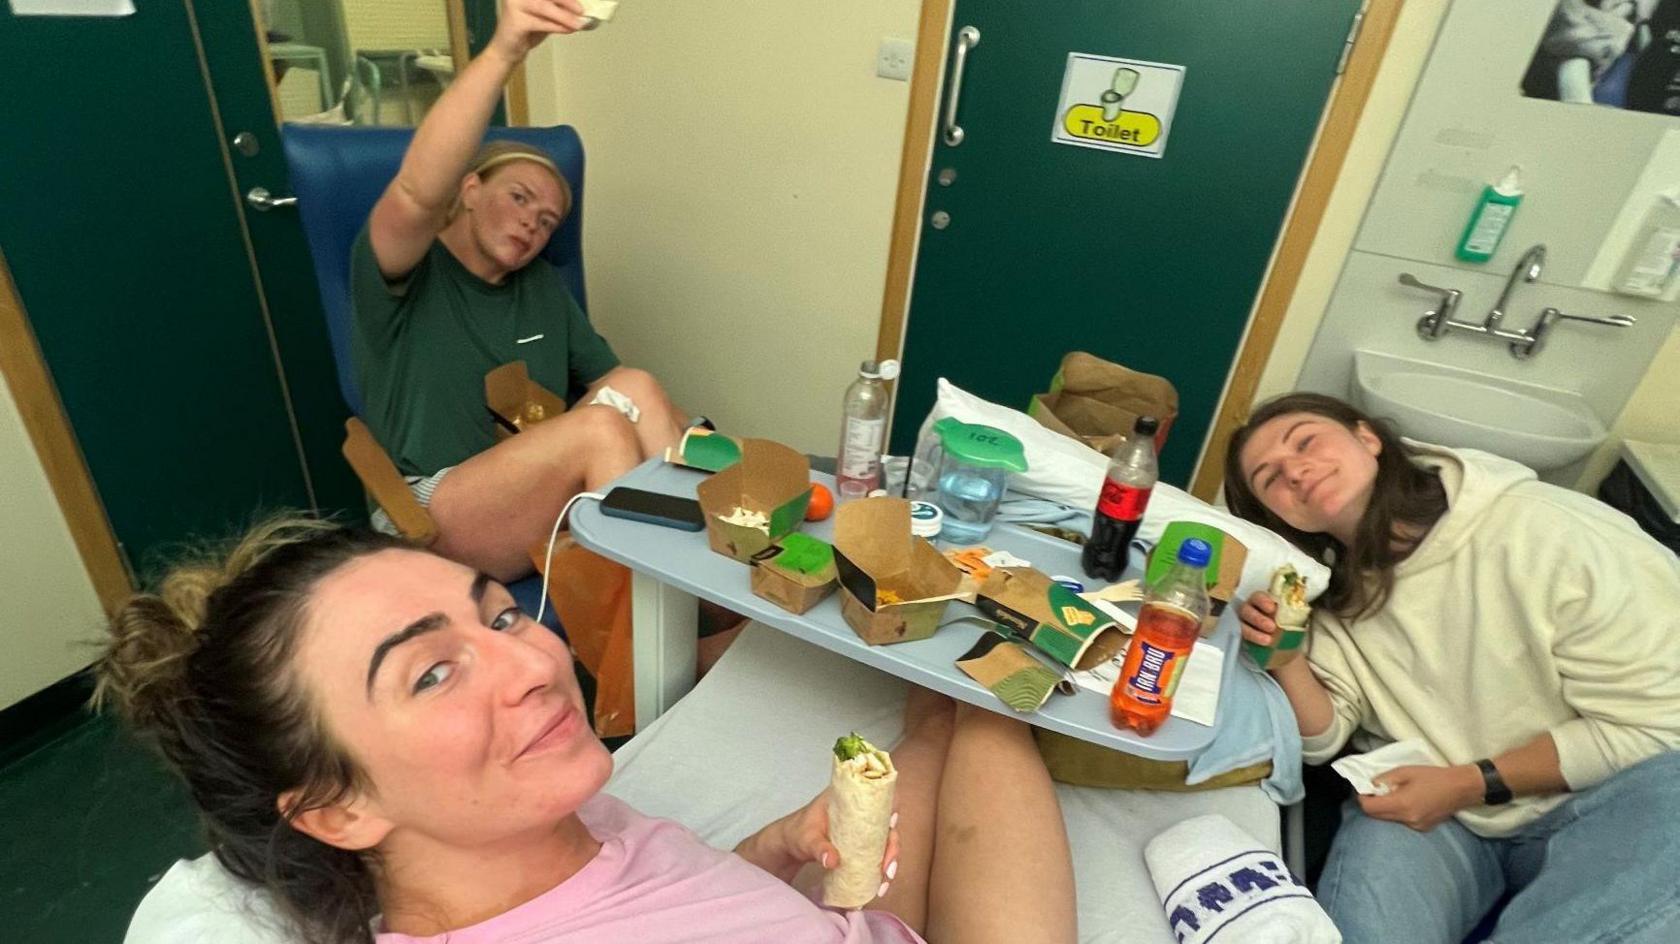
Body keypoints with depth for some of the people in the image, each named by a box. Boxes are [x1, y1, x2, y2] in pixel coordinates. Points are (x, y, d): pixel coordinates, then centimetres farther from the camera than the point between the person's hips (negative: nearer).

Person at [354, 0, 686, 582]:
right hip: (431, 518, -5)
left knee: (633, 388, -21)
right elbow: (418, 191, -24)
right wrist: (502, 53, -35)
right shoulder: (400, 276, -1)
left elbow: (612, 381, 12)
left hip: (550, 507, 5)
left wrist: (694, 443, -6)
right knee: (601, 428, -30)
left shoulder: (543, 287, 17)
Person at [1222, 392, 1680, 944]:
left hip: (1592, 800, 1)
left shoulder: (1553, 534, -19)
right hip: (1416, 805, 0)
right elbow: (1323, 740, -1)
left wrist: (1472, 783, -17)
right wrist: (1286, 658, -22)